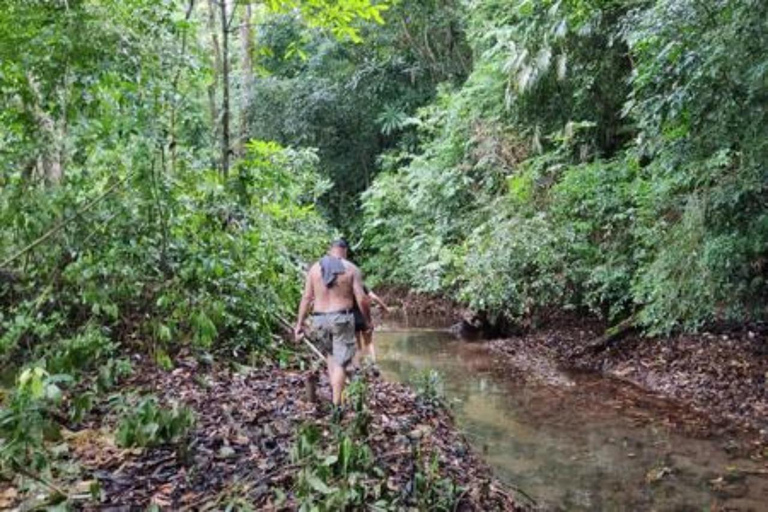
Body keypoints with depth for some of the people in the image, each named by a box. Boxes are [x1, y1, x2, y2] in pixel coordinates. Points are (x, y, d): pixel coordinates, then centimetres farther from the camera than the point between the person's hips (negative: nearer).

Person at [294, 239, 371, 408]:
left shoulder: (314, 268, 5)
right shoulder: (352, 269, -3)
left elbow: (306, 297, 3)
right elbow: (361, 299, -7)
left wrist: (299, 323, 7)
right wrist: (368, 320, 6)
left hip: (319, 319, 3)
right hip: (342, 319, -3)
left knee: (331, 355, 25)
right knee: (340, 363, 2)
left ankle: (335, 392, 22)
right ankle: (336, 404, 0)